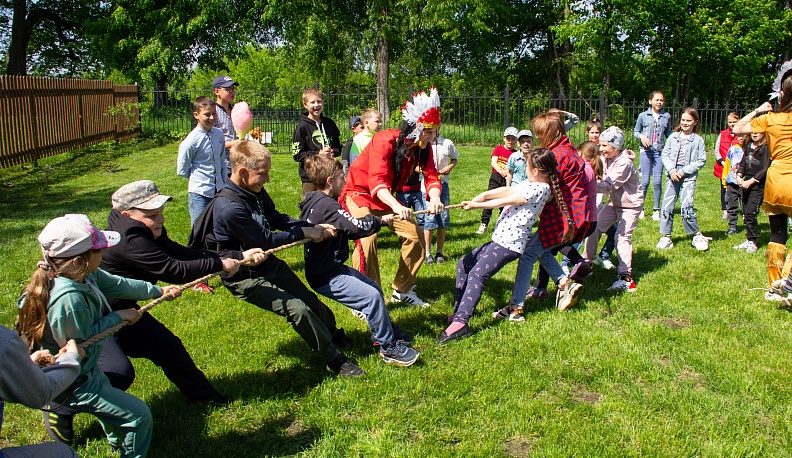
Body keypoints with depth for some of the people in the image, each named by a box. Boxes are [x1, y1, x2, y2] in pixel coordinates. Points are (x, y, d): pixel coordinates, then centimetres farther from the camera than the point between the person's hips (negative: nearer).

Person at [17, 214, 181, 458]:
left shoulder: (86, 275, -11)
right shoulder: (69, 299, -38)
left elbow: (117, 284, 6)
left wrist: (158, 290, 14)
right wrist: (116, 318, -19)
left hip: (86, 371, 10)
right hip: (72, 385, -10)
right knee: (139, 415, -4)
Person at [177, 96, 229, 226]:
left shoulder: (219, 134, 4)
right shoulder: (191, 142, -13)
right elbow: (182, 171, -3)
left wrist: (225, 179, 9)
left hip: (219, 191, 5)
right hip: (199, 193, -5)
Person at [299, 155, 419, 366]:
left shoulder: (314, 202, 10)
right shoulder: (326, 205, -23)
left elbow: (347, 228, 13)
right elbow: (356, 226, -31)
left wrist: (379, 221, 5)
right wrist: (379, 220, -12)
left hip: (332, 267, 11)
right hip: (326, 277, -11)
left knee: (374, 288, 17)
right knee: (371, 296, -18)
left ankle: (387, 332, 32)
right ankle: (388, 347, -6)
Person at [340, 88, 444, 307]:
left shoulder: (424, 147, -9)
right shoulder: (385, 141, -30)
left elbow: (431, 176, -19)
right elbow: (377, 182, -41)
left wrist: (434, 198, -42)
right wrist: (396, 206, -59)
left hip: (385, 197, 7)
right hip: (359, 192, -7)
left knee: (415, 234, -2)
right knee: (367, 238, -28)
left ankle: (402, 291, 12)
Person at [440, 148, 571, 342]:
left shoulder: (539, 189, -16)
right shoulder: (529, 183, 13)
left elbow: (505, 201, -12)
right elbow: (507, 190, 5)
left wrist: (476, 204, -4)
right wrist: (485, 194, -13)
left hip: (509, 244, -11)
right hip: (499, 239, 11)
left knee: (476, 275, -22)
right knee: (463, 264, 13)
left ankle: (460, 323, -29)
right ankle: (460, 311, 18)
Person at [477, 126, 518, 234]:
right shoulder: (498, 148, 5)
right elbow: (493, 162, -6)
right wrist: (501, 171, -20)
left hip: (507, 179, 0)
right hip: (495, 177, 0)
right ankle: (484, 224, -3)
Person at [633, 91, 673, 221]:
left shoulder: (667, 116, 8)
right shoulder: (643, 116, 3)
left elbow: (668, 134, 15)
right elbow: (635, 131, 10)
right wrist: (641, 136, -11)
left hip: (660, 151, 1)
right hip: (646, 151, -1)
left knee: (658, 181, -1)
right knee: (645, 181, -3)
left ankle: (656, 210, 9)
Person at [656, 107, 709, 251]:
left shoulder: (698, 140, 0)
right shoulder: (673, 137, 7)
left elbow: (701, 161, -4)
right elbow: (665, 154, 4)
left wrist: (683, 171, -12)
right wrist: (671, 171, -11)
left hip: (689, 177, -3)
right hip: (672, 176, 3)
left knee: (686, 207, -13)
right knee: (667, 206, 0)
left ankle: (697, 235, 5)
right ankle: (666, 236, 11)